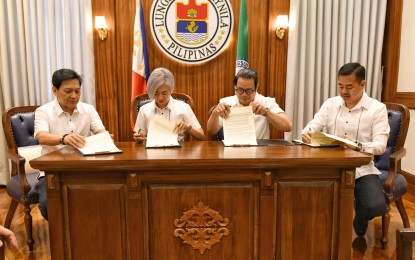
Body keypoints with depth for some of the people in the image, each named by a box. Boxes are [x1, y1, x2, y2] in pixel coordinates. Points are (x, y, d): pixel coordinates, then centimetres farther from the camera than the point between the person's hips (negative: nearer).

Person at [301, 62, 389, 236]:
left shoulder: (377, 108, -2)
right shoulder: (330, 104, 8)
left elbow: (380, 146, -11)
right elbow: (311, 127, -2)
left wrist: (356, 146, -31)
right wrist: (306, 134, -27)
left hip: (361, 169, -1)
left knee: (376, 206, -24)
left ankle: (359, 218, 17)